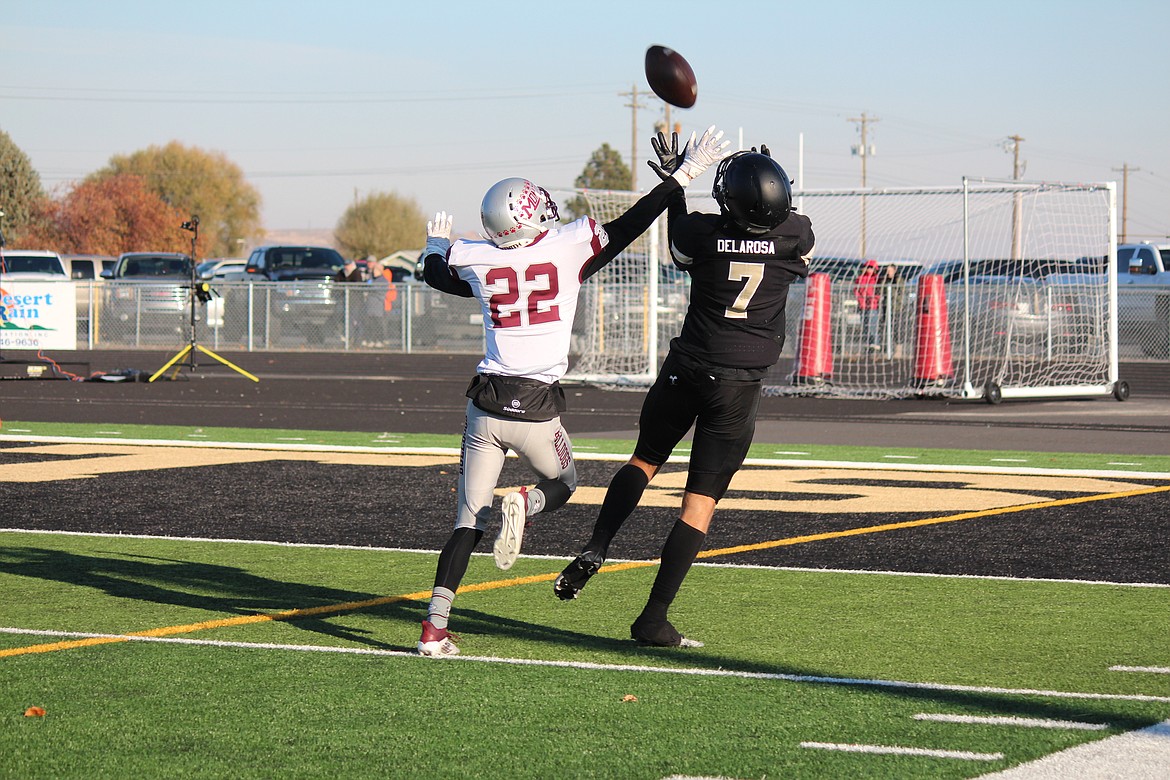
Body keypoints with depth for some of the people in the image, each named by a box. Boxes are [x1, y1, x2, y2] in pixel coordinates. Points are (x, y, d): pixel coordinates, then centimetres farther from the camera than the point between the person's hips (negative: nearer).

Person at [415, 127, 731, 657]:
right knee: (561, 485, 27)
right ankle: (524, 505, -9)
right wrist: (682, 174, 8)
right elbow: (630, 225, -1)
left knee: (468, 522, 8)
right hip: (538, 409, -2)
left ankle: (435, 626, -4)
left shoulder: (476, 260, 2)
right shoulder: (570, 247, -6)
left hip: (487, 404, 2)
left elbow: (435, 273, 23)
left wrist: (436, 245, 45)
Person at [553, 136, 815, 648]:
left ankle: (595, 549, 6)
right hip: (739, 384, -1)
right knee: (701, 501, 2)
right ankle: (653, 620, -1)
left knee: (645, 460, 25)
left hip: (686, 370, 1)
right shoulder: (796, 236, -10)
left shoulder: (702, 232, -10)